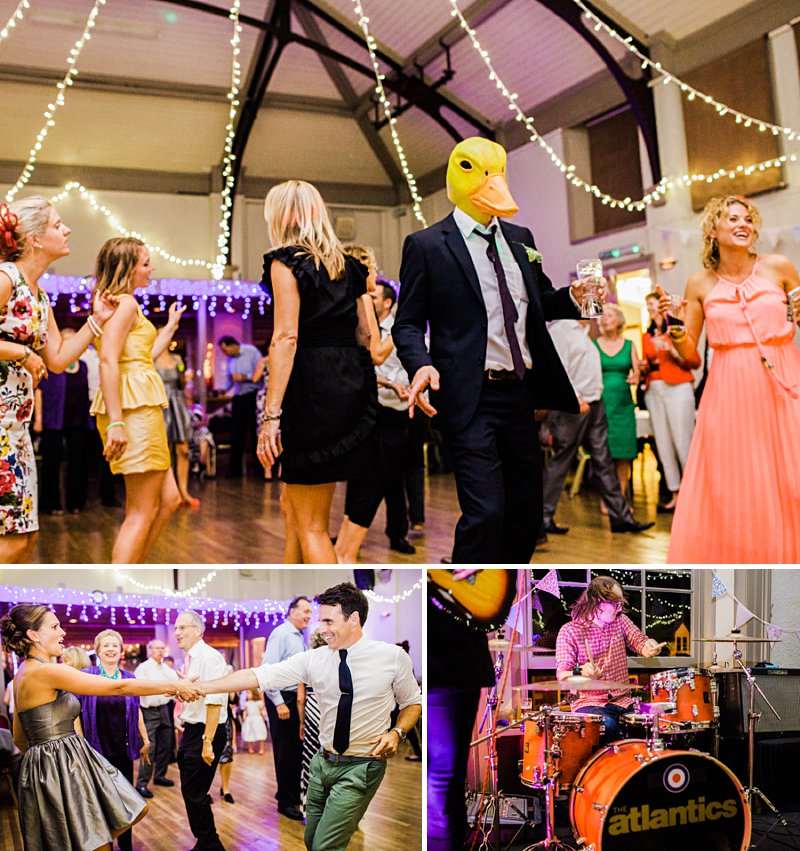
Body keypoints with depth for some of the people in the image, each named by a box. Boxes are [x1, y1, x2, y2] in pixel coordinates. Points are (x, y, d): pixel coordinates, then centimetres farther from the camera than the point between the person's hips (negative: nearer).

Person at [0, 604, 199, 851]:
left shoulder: (23, 674, 10)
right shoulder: (47, 671, -20)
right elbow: (118, 687, -20)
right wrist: (173, 687, -14)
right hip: (62, 767, -10)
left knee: (136, 810, 10)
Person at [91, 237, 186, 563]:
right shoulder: (127, 303, -9)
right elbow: (108, 361, -21)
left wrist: (170, 327, 35)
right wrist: (115, 422, -27)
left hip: (139, 406, 10)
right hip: (135, 408, -10)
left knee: (168, 499, 14)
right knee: (142, 512, -6)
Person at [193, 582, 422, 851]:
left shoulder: (393, 657, -10)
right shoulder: (313, 659, -5)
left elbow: (413, 703, 3)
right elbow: (259, 676, -9)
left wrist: (397, 732, -15)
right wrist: (202, 687, -15)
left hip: (361, 768, -4)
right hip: (323, 762, 5)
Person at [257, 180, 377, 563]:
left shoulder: (286, 261, -6)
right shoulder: (348, 265, 16)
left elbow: (286, 338, -14)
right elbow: (365, 334, 14)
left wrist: (271, 414, -17)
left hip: (312, 387, -8)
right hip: (354, 387, 8)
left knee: (311, 525, 0)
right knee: (293, 505, 20)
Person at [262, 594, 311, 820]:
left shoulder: (299, 637, 13)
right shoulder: (281, 634, -14)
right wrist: (279, 703, -21)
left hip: (297, 699, 8)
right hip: (282, 699, -8)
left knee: (298, 748, 15)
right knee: (285, 751, 1)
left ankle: (296, 795, 29)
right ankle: (285, 802, 12)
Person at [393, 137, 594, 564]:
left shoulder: (519, 238, 16)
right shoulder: (426, 245, -2)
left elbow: (539, 302, 25)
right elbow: (408, 324, -3)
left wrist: (573, 297, 3)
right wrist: (422, 366, -23)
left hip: (521, 394, 7)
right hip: (472, 399, -7)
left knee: (527, 512, 12)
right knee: (486, 513, -14)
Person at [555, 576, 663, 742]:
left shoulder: (620, 620, 10)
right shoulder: (569, 631, -6)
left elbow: (638, 641, -3)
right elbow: (562, 675, -9)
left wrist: (648, 646, -27)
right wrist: (581, 672, -31)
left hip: (621, 699, 4)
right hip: (588, 702, -4)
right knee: (607, 725, -34)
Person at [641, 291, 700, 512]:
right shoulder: (646, 336, 16)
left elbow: (695, 361, -3)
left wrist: (673, 352, -15)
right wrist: (644, 368, -2)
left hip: (678, 388, -5)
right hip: (654, 391, 6)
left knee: (683, 443, -10)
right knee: (663, 444, 3)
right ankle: (675, 494, 8)